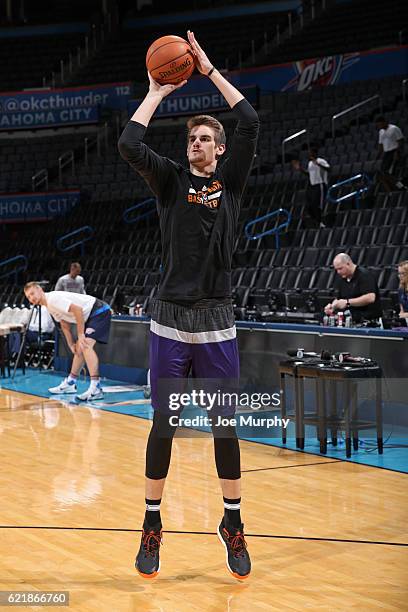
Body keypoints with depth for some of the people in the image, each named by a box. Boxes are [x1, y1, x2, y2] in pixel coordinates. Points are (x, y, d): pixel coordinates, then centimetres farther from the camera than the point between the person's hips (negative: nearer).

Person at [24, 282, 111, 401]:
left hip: (99, 311, -10)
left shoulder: (53, 298, -19)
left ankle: (96, 389, -30)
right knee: (79, 348, 16)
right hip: (89, 316, 10)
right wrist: (71, 345, 12)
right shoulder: (49, 306, 13)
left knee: (86, 345, -23)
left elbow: (77, 309, -25)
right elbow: (65, 326, 21)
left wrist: (80, 335, -21)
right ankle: (70, 383, 29)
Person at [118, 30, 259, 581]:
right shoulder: (172, 181, 5)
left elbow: (251, 124, -5)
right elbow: (129, 144, -11)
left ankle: (232, 525, 19)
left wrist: (208, 69, -2)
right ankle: (152, 526, 16)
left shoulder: (231, 181, 7)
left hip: (217, 323, 1)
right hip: (170, 322, 0)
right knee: (163, 427, 3)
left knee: (227, 429, 4)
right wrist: (158, 91, -3)